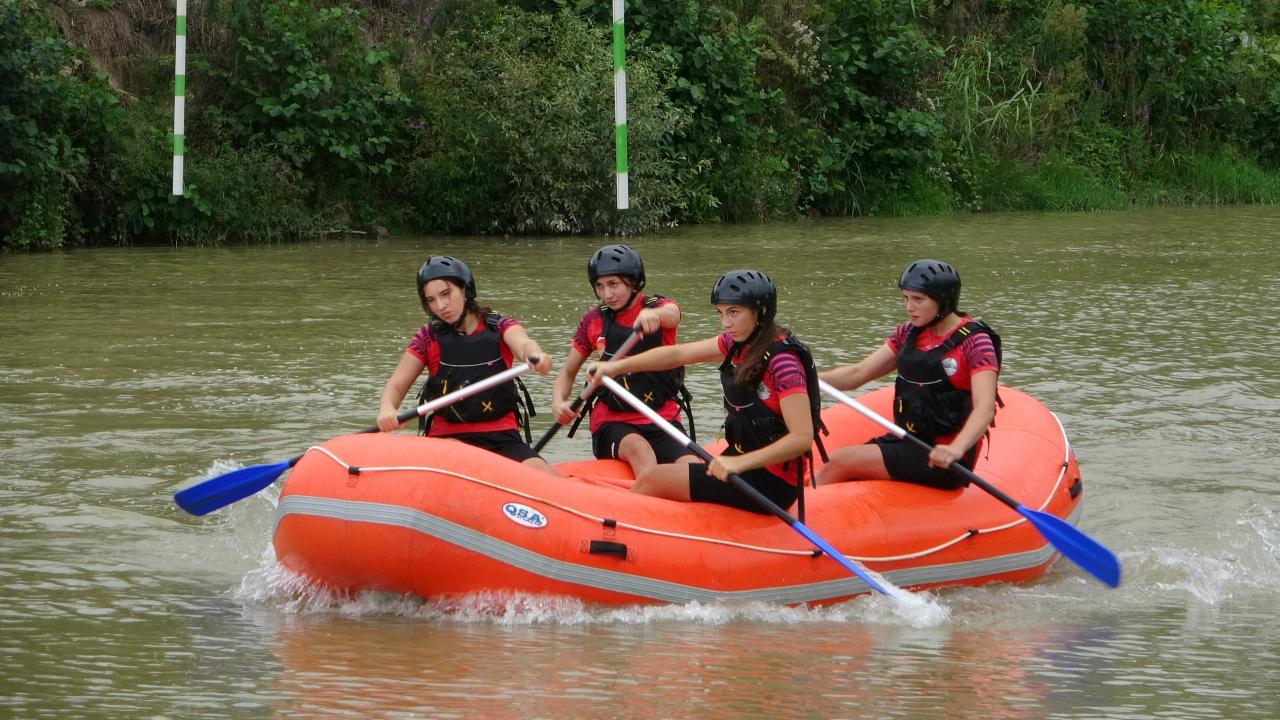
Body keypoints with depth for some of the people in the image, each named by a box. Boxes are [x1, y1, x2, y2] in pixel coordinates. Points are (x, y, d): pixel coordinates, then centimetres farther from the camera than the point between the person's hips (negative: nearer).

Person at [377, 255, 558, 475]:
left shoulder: (500, 327, 7)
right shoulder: (429, 338, 9)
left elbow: (522, 343, -16)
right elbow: (396, 385, 1)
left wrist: (535, 355, -42)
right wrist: (387, 409, -24)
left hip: (502, 439, 1)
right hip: (447, 438, 0)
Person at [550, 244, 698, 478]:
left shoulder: (659, 307, 3)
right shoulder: (594, 320, 8)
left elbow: (672, 315, -23)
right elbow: (568, 372, 14)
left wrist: (654, 315, -49)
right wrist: (558, 402, -10)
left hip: (661, 421, 0)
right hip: (612, 423, 0)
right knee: (638, 448, -35)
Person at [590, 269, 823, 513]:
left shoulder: (782, 360, -21)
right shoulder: (740, 343, 6)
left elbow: (802, 438, -27)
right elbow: (677, 354, 10)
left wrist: (740, 463, -35)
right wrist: (616, 366, 1)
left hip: (771, 483, -9)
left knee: (651, 481, -7)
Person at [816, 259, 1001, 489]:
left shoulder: (974, 341, -13)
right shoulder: (909, 333, 10)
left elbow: (985, 408, -26)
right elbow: (856, 374, 10)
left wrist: (955, 449, -44)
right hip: (908, 441, 7)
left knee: (841, 462, -16)